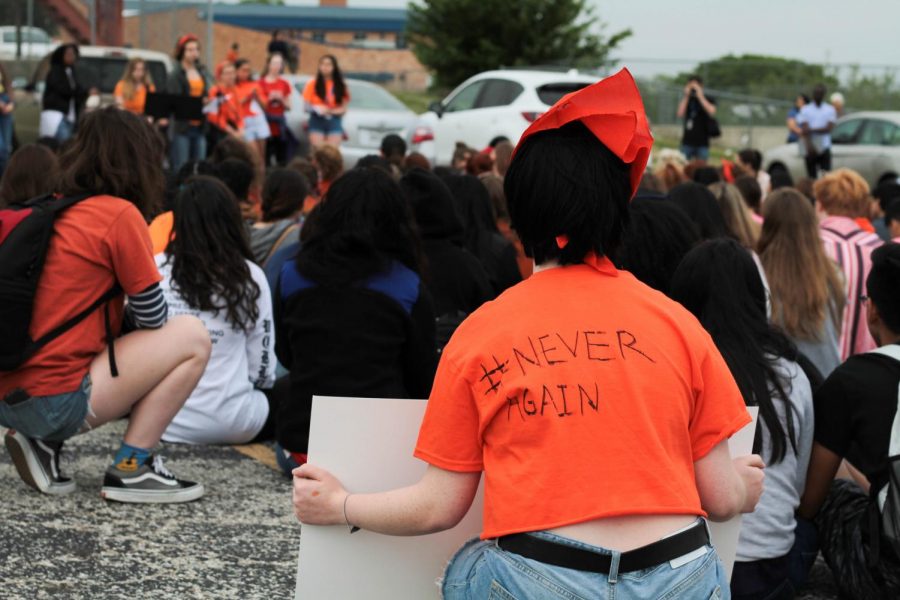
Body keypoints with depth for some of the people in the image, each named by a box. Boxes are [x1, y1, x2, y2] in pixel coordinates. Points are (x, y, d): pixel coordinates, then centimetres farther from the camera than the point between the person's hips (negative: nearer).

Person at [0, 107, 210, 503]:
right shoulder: (120, 214, -8)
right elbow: (153, 318, -3)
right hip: (55, 403, -8)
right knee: (192, 337, 0)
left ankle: (44, 441, 13)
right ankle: (131, 468, 0)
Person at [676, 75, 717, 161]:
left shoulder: (709, 99, 4)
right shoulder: (687, 99, 10)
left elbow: (711, 112, -15)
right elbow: (680, 114, -3)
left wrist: (700, 97, -11)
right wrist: (686, 96, -6)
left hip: (702, 142, -2)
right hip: (687, 141, 2)